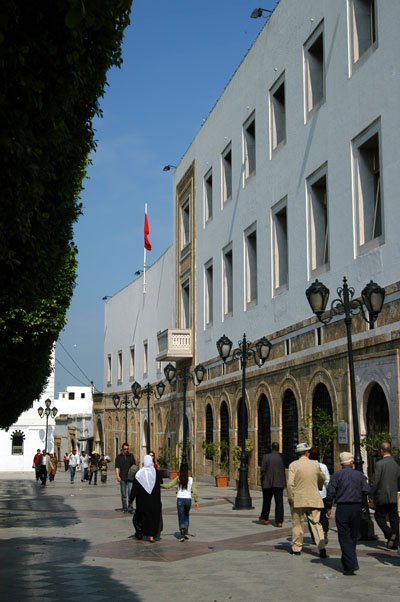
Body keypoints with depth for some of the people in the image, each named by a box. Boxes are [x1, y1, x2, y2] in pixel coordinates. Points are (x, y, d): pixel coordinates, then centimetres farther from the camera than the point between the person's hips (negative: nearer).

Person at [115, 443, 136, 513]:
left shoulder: (131, 456, 8)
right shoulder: (119, 457, 5)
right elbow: (117, 467, -1)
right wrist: (117, 476, -14)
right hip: (122, 478, 0)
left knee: (130, 492, -12)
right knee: (123, 494, 6)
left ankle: (130, 506, -5)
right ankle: (124, 508, 14)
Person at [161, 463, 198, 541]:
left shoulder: (178, 478, -4)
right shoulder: (191, 479, -1)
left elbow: (168, 486, -8)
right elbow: (194, 491, -2)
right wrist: (196, 501, 7)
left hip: (180, 499, -2)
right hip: (188, 499, 2)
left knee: (181, 517, 4)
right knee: (186, 516, 23)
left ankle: (182, 535, -5)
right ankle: (186, 532, 12)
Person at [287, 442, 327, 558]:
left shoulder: (294, 465, -7)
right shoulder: (315, 464, 3)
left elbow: (290, 483, -13)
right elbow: (322, 479, 21)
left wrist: (290, 498, -3)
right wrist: (319, 488, 41)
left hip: (298, 499, -2)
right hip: (313, 499, 2)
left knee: (297, 524, 10)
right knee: (316, 523, 4)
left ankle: (296, 548, 19)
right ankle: (321, 547, -10)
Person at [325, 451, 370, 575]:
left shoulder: (336, 475, -3)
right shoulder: (359, 474, 3)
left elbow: (330, 493, -7)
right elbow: (366, 491, -2)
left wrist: (328, 507, 5)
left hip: (342, 508, -3)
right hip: (356, 507, 3)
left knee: (345, 537, -2)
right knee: (353, 536, 15)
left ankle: (351, 564, -13)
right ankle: (346, 562, 24)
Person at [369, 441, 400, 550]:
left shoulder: (379, 464, -13)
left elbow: (375, 481, -14)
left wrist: (371, 495, -2)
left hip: (382, 496, -5)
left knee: (380, 516, 7)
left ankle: (389, 533, -15)